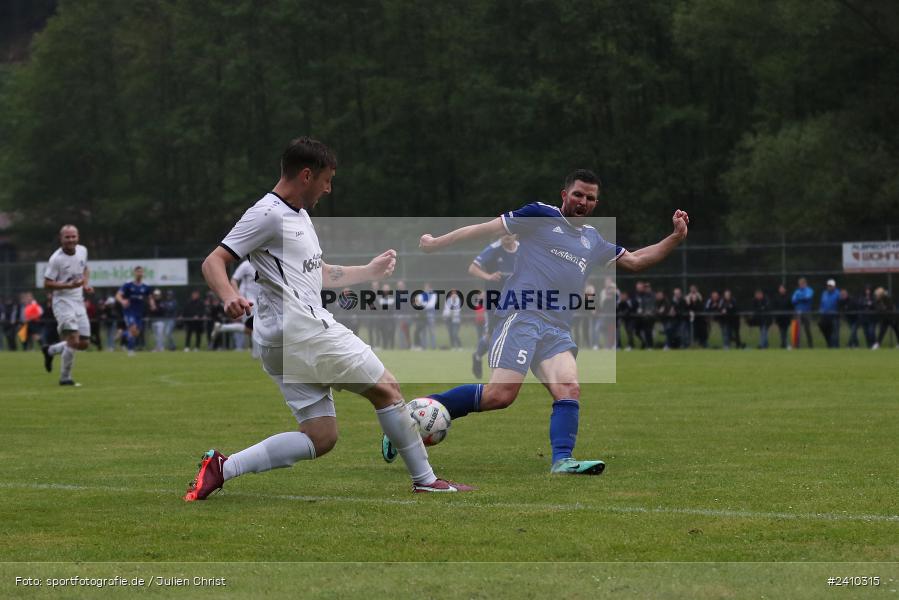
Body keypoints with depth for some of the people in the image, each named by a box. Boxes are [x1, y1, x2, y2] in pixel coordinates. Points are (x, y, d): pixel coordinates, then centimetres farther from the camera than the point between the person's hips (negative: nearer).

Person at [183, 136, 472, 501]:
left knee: (320, 438, 4)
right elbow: (213, 262, -15)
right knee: (385, 388, 2)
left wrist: (370, 271, 40)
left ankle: (222, 468, -3)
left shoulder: (299, 215, 21)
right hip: (302, 330, -10)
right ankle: (425, 480, 10)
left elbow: (317, 273, 32)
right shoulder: (268, 214, -9)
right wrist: (229, 297, -33)